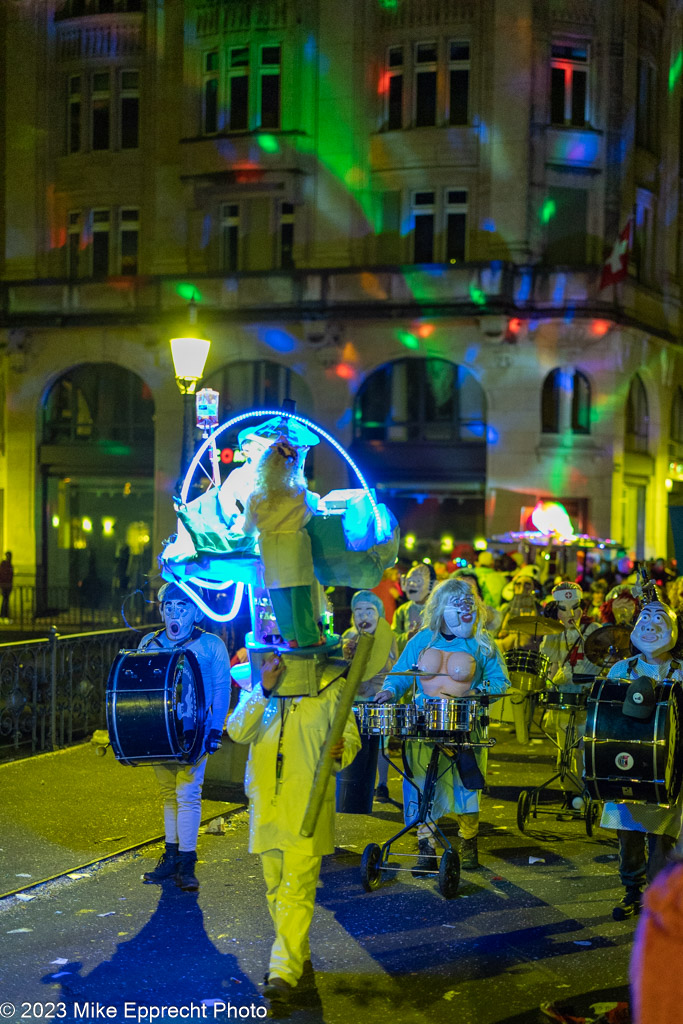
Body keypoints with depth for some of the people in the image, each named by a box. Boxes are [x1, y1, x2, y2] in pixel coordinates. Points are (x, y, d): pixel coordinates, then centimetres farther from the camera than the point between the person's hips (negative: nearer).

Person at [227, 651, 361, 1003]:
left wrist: (340, 753, -25)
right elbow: (237, 731, -9)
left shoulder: (331, 689, -1)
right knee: (276, 890, 14)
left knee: (296, 892, -9)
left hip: (308, 808, -4)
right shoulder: (257, 688, 5)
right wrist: (264, 691, -21)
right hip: (266, 804, 4)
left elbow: (351, 738, -1)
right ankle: (300, 958, 30)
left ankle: (285, 972, -7)